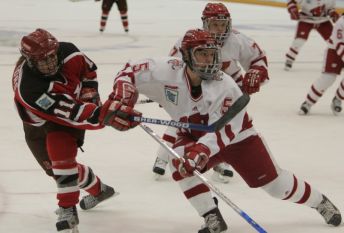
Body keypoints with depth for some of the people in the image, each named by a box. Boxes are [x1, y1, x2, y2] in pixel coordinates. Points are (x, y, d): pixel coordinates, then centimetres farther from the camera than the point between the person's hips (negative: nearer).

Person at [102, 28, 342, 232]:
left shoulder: (225, 87, -31)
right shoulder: (167, 71, -25)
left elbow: (222, 132, -34)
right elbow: (130, 72, -19)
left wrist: (201, 151, -51)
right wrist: (120, 100, -36)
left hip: (236, 136, -2)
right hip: (194, 135, 2)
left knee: (275, 183, 1)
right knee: (180, 163, -30)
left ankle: (320, 202, 29)